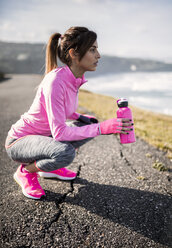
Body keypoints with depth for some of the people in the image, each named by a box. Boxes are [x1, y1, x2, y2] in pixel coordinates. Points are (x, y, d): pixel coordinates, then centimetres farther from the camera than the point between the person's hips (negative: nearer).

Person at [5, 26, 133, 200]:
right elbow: (59, 132, -31)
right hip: (18, 141, -9)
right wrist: (102, 128, -33)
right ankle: (25, 171, -4)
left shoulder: (76, 78, -3)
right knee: (65, 153, -35)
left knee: (90, 124, 2)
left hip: (44, 135, 9)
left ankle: (49, 167, 11)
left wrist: (82, 118, -4)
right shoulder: (55, 80, -29)